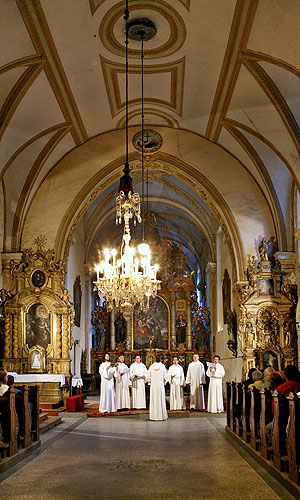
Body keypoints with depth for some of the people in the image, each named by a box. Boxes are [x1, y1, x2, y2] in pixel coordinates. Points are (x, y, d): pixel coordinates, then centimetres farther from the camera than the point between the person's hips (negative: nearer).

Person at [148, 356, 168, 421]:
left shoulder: (151, 367, -3)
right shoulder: (162, 366, -6)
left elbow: (149, 377, 2)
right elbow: (165, 377, -2)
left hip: (153, 386, 1)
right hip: (160, 386, -1)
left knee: (153, 401, 5)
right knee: (161, 400, 4)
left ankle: (153, 416, 6)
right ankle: (162, 416, 5)